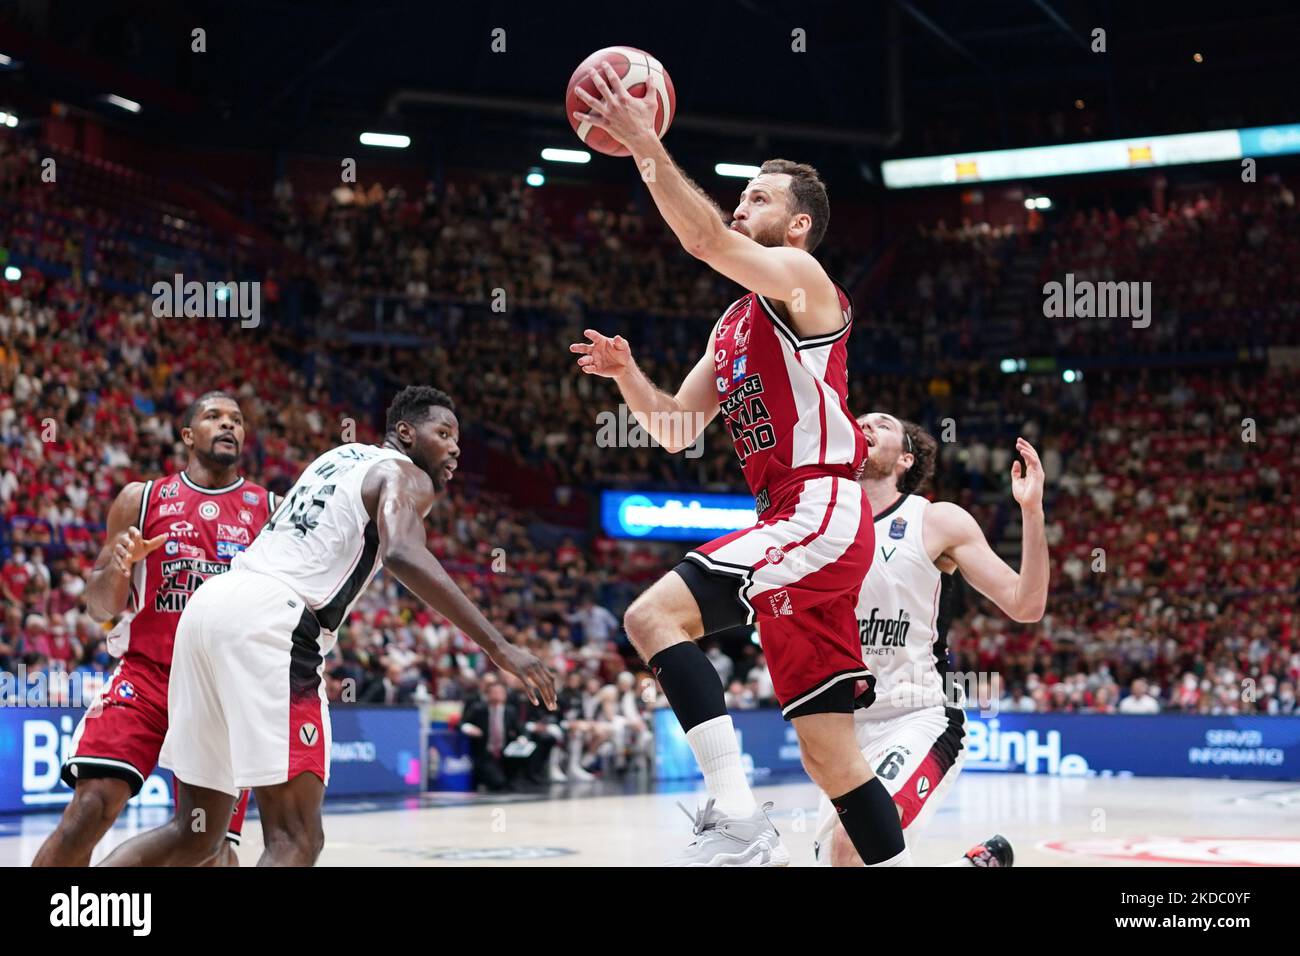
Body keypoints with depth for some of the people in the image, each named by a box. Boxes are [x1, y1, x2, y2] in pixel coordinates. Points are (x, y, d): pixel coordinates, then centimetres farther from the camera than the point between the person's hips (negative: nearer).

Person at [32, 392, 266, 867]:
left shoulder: (270, 509, 7)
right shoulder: (142, 499, 8)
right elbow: (100, 607, 9)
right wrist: (118, 566, -12)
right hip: (146, 673, 0)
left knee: (213, 839, -8)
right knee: (91, 806, -17)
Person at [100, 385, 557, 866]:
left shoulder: (343, 456, 28)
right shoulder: (405, 475, 3)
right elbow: (403, 554, -19)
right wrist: (499, 648, -21)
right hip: (267, 619, -9)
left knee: (193, 831, 17)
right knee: (296, 840, -11)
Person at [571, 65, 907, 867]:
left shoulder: (801, 277, -2)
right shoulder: (735, 324, 23)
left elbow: (705, 238, -20)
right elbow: (676, 428, 23)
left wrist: (644, 145, -18)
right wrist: (626, 374, 7)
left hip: (819, 513, -10)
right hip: (793, 522, 10)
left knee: (655, 614, -21)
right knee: (828, 749, 6)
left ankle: (739, 822, -25)